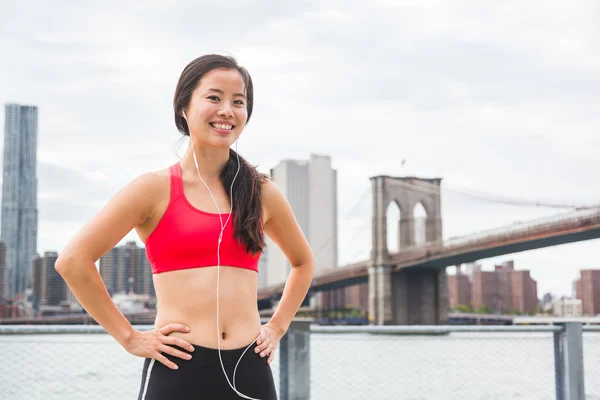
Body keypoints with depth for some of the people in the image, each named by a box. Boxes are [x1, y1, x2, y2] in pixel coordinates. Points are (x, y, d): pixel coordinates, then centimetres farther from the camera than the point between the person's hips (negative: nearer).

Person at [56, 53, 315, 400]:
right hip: (179, 370, -3)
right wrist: (129, 337, -6)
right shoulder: (156, 188, -3)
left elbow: (304, 262, 25)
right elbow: (73, 261, -7)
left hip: (250, 370, 3)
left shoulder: (263, 193, 8)